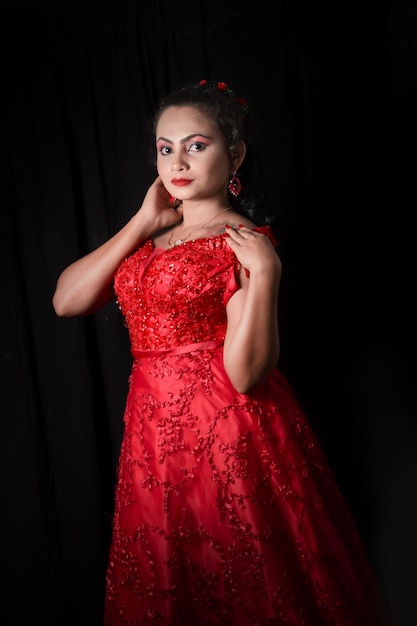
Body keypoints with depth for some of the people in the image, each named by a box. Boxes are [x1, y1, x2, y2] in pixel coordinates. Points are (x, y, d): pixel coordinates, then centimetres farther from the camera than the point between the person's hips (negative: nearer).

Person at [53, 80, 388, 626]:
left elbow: (245, 373, -17)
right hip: (155, 432, 6)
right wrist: (143, 225, -1)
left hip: (227, 436, -6)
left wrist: (265, 273, -26)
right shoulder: (148, 237, 10)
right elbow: (66, 301, -2)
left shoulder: (243, 241, -8)